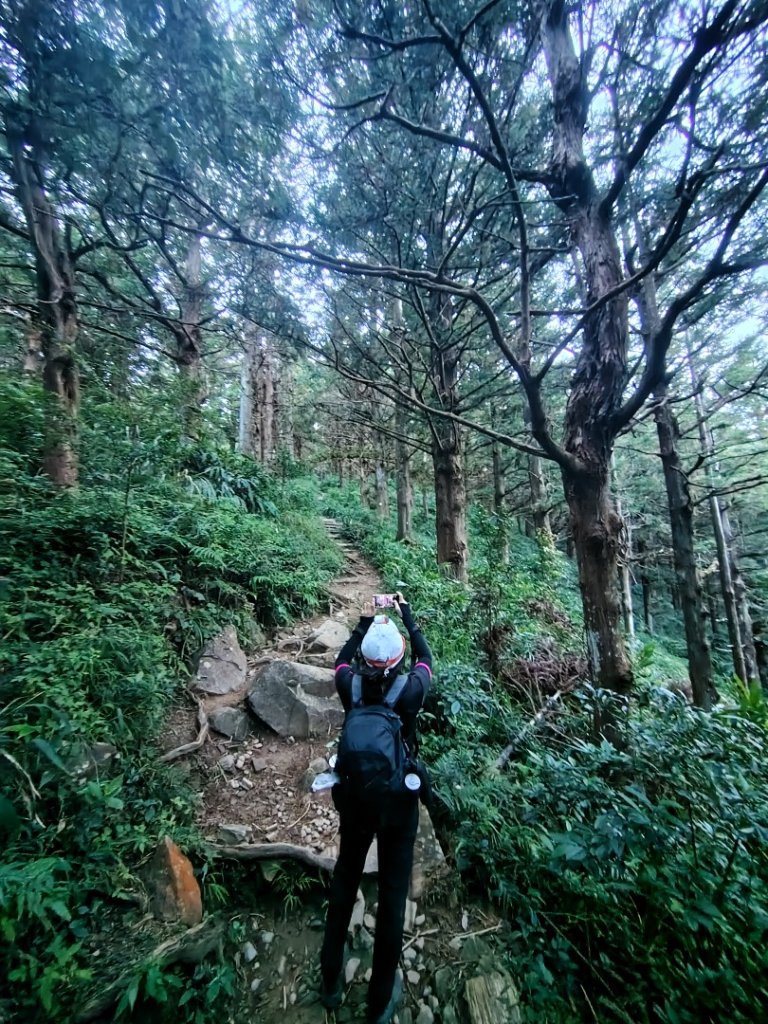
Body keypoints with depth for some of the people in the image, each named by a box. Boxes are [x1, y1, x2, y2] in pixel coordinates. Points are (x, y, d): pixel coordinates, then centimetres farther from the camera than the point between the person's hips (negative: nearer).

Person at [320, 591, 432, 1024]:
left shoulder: (351, 687, -21)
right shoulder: (411, 690, -25)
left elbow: (342, 658, 3)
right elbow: (426, 656, -4)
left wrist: (364, 621, 10)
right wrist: (407, 614, 6)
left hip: (354, 798, 2)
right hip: (399, 802, -2)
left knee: (344, 881, 26)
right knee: (393, 893, 19)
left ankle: (331, 981, 47)